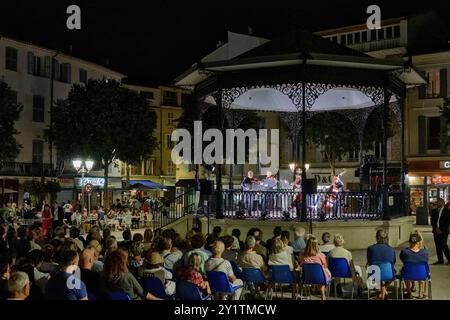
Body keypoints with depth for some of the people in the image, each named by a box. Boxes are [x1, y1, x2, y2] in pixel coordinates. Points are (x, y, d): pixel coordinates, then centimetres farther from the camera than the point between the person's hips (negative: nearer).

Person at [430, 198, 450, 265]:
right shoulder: (434, 211, 12)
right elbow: (432, 221, 10)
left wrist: (442, 229, -12)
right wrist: (435, 228, -5)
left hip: (444, 231, -5)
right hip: (436, 231, 5)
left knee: (443, 245, -12)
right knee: (438, 246, 3)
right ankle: (440, 260, 8)